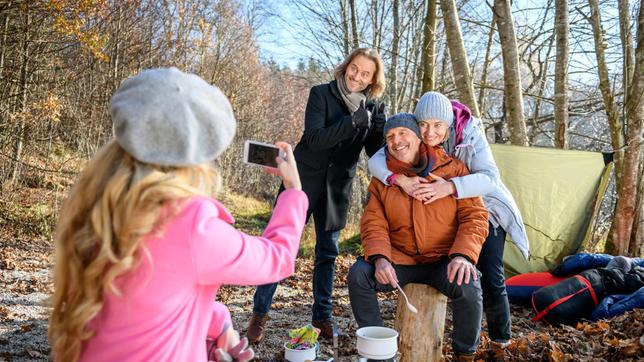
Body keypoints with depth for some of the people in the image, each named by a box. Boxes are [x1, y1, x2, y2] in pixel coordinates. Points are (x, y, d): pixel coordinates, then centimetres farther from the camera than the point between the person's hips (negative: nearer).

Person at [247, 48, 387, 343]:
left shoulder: (373, 107, 2)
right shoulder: (321, 94, -8)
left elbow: (377, 153, 0)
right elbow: (314, 138, -20)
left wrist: (381, 129, -19)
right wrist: (353, 121, -28)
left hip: (337, 187, 4)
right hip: (305, 180, -3)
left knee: (328, 252, 10)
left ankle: (322, 316, 22)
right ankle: (259, 314, 9)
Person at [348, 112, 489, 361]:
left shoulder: (453, 169, -2)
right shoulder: (382, 178, 4)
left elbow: (474, 216, -6)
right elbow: (374, 224, -1)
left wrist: (463, 255, -23)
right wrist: (380, 258, -22)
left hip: (444, 261, -2)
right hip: (399, 261, 2)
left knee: (467, 286, -32)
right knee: (358, 274, -22)